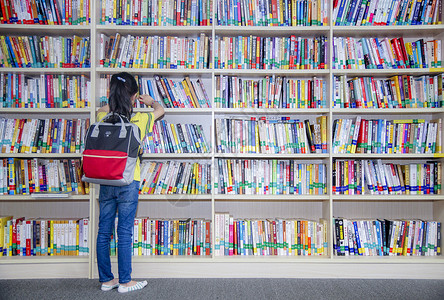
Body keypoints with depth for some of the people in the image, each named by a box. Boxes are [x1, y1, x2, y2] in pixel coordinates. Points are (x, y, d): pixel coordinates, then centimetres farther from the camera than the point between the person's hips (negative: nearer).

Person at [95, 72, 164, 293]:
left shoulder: (103, 119, 0)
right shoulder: (139, 119, -8)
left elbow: (101, 109, 27)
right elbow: (160, 110, 12)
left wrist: (119, 101, 38)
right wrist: (150, 101, 32)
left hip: (105, 183, 4)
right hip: (128, 183, -4)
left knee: (104, 232, 12)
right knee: (124, 233, 4)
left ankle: (106, 280, 25)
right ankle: (124, 282, 16)